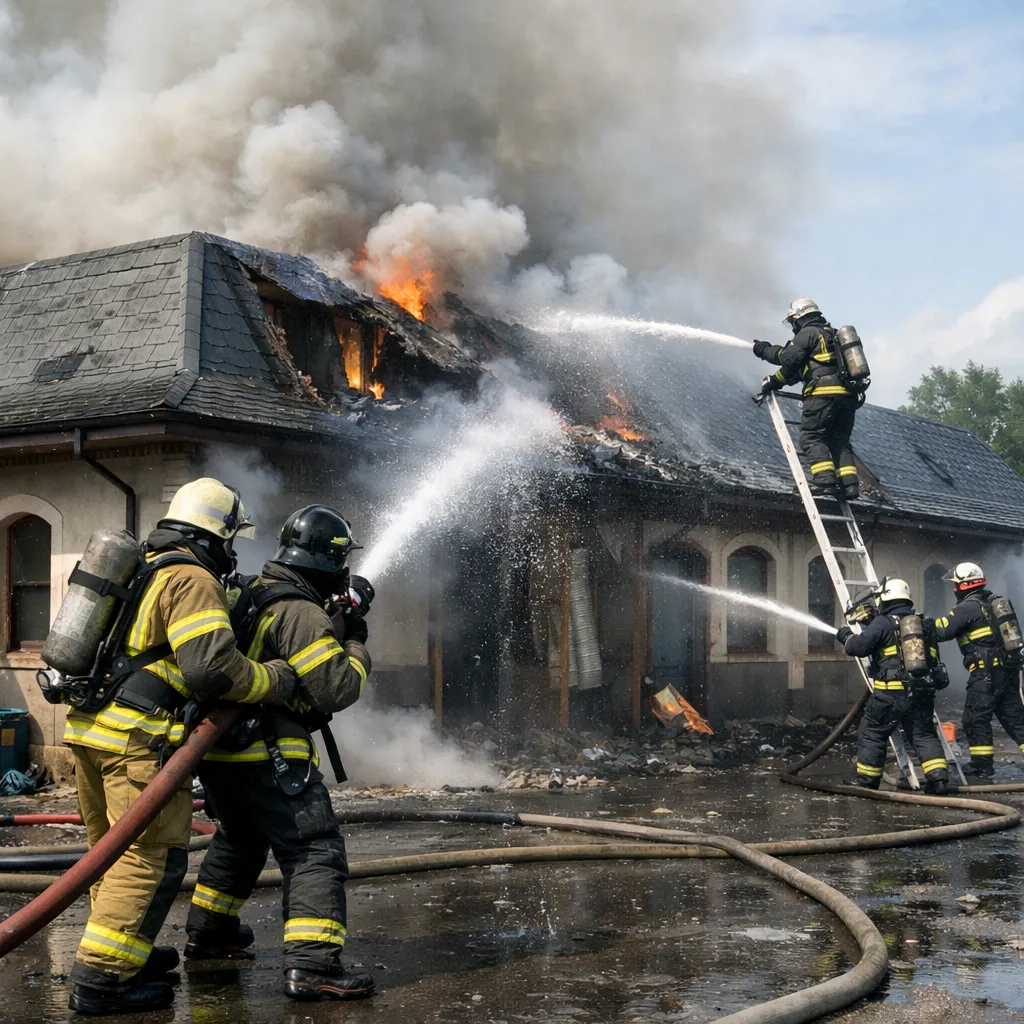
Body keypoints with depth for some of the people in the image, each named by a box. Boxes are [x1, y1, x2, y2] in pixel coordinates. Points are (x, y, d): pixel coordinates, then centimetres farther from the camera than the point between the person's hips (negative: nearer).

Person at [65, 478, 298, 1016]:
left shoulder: (143, 570, 20)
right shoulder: (192, 580, -10)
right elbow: (212, 666, -21)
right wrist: (277, 679, -9)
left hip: (90, 728, 10)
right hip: (139, 738, -10)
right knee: (151, 855, -6)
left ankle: (122, 950, 33)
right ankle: (102, 978, -7)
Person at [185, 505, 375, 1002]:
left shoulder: (253, 591, 9)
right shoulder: (300, 613, -18)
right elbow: (338, 687, -19)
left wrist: (341, 613, 19)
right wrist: (356, 642, -4)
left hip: (217, 749, 9)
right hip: (268, 757, -9)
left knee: (238, 839, 29)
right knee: (316, 853, -8)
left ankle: (207, 932, 43)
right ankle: (313, 965, -17)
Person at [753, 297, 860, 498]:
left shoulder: (808, 333, 1)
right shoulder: (832, 334, 28)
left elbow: (789, 360, -4)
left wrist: (773, 382, 11)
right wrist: (765, 350, 37)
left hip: (823, 392, -8)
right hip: (847, 395, 8)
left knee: (811, 436, -5)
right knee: (839, 440, 11)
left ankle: (825, 480, -18)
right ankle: (850, 483, 0)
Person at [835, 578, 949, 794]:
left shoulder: (883, 623, -4)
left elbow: (858, 647, -11)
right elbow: (934, 658, 27)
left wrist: (847, 636, 7)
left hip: (892, 692, -5)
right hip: (922, 692, 6)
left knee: (872, 733, 7)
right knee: (924, 734, 10)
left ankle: (866, 780, 12)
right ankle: (938, 777, -4)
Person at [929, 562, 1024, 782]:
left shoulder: (968, 608, -10)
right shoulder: (995, 603, 16)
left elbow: (940, 631, -12)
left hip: (986, 672, -8)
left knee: (976, 719, -1)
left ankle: (982, 769, 0)